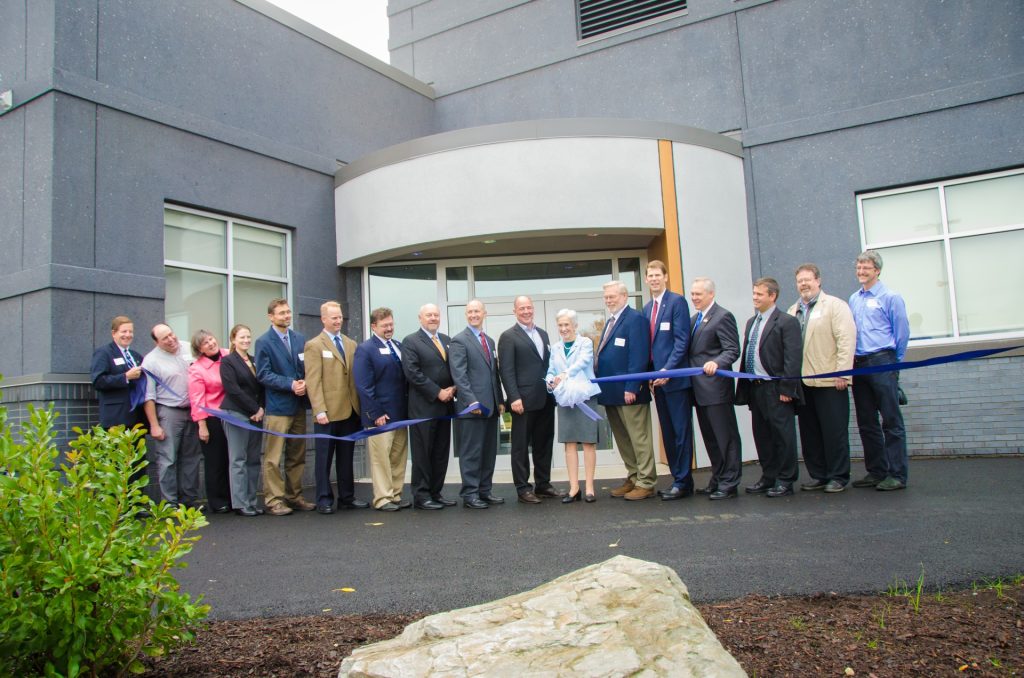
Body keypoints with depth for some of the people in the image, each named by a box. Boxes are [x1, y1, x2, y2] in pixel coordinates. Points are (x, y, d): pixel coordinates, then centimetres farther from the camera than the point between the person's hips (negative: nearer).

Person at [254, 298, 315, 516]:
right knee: (273, 457, -3)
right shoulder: (264, 342, -4)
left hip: (298, 406, 6)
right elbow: (263, 375, -10)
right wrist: (290, 384, -17)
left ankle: (294, 496, 20)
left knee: (297, 456, 11)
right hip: (277, 407, -5)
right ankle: (274, 500, 3)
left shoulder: (300, 339, 11)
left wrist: (304, 383, -8)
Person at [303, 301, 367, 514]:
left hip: (350, 410, 5)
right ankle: (324, 500, 10)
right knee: (324, 458, 3)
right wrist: (319, 410, -16)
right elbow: (313, 381, -9)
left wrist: (360, 405, 3)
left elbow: (356, 376, 11)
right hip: (328, 412, -5)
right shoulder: (314, 345, -2)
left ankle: (347, 497, 19)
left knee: (346, 457, 11)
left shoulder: (351, 344, 14)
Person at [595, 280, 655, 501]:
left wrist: (631, 387, -22)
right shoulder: (611, 322, 18)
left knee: (639, 439, -1)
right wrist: (602, 386, 13)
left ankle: (645, 483, 6)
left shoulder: (635, 319, -10)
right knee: (622, 439, 13)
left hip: (629, 391, -9)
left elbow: (639, 356, -17)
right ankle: (633, 478, 22)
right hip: (611, 392, 9)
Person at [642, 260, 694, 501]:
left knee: (681, 431, -3)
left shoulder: (677, 301, -6)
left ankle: (683, 482, 3)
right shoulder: (647, 309, 16)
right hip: (657, 379, 7)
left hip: (675, 378, -7)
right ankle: (677, 478, 17)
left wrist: (667, 370, -18)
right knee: (668, 433, 10)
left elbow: (682, 340, -13)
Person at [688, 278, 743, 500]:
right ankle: (717, 480, 24)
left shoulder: (723, 317, -9)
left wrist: (716, 362, -32)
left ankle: (729, 483, 6)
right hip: (700, 389, 9)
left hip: (716, 388, -9)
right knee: (710, 438, 15)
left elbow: (732, 350, -15)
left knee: (725, 436, -1)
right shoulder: (695, 319, 18)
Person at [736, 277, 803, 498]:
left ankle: (786, 480, 10)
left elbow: (793, 358, -13)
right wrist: (745, 388, 12)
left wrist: (786, 388, -17)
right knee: (761, 435, 12)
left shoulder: (786, 322, -7)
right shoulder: (751, 322, 16)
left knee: (783, 435, 1)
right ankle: (768, 478, 22)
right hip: (755, 388, 8)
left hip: (776, 389, -7)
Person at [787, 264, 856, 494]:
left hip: (829, 380, -5)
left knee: (834, 431, 0)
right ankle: (818, 475, 17)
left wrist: (842, 373, -15)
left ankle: (838, 477, 10)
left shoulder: (835, 305, 1)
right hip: (802, 382, 5)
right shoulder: (793, 311, 16)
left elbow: (846, 339, -8)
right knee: (809, 432, 7)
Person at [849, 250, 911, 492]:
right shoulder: (854, 299, 14)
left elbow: (902, 332, -1)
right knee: (866, 422, 10)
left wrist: (894, 362, 5)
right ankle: (876, 471, 19)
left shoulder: (890, 298, -3)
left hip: (882, 363, -6)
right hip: (859, 364, 6)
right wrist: (852, 361, 14)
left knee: (891, 421, -4)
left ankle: (897, 474, 1)